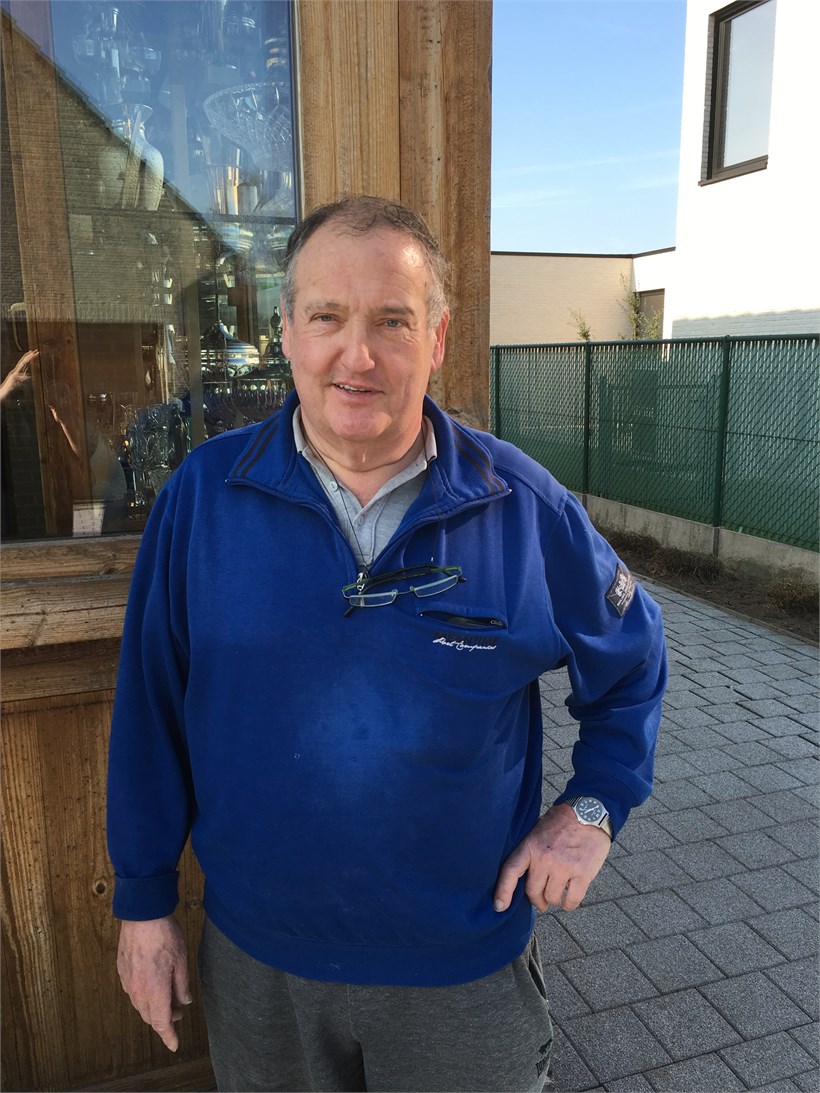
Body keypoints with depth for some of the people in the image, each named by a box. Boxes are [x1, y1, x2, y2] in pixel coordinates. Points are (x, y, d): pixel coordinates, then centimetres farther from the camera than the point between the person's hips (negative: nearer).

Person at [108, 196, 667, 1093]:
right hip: (253, 953, 2)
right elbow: (151, 707, -4)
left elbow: (631, 660, 4)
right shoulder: (204, 492, -12)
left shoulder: (525, 506, -13)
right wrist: (145, 897, 2)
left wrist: (594, 804, -4)